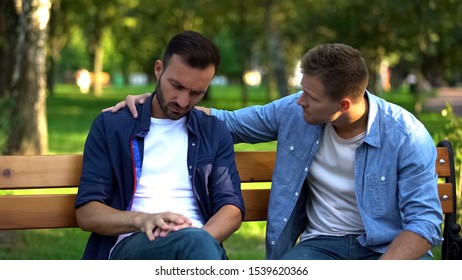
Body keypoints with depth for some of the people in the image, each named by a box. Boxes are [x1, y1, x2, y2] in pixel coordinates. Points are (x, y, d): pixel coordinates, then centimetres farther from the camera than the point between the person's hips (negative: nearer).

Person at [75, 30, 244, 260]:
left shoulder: (215, 132, 20)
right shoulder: (110, 126, 12)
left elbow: (232, 209, 8)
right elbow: (86, 213, 5)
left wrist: (198, 241, -16)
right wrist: (140, 220, -17)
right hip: (130, 245, -2)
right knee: (196, 243, -39)